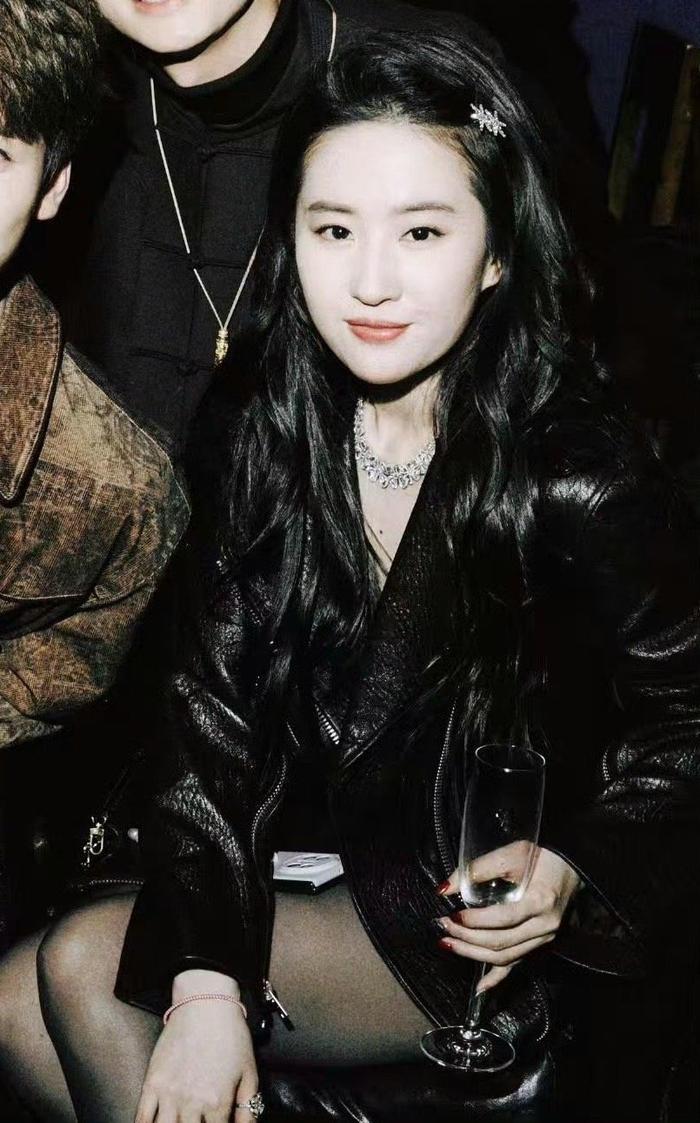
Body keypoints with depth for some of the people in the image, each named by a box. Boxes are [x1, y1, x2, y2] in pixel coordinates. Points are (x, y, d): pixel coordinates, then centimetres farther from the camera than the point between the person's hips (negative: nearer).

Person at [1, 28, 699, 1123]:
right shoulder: (262, 427, -7)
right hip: (297, 864, 5)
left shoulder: (580, 478, -22)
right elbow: (215, 712, -10)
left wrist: (574, 874, -25)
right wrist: (207, 988, -19)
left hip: (487, 938, -5)